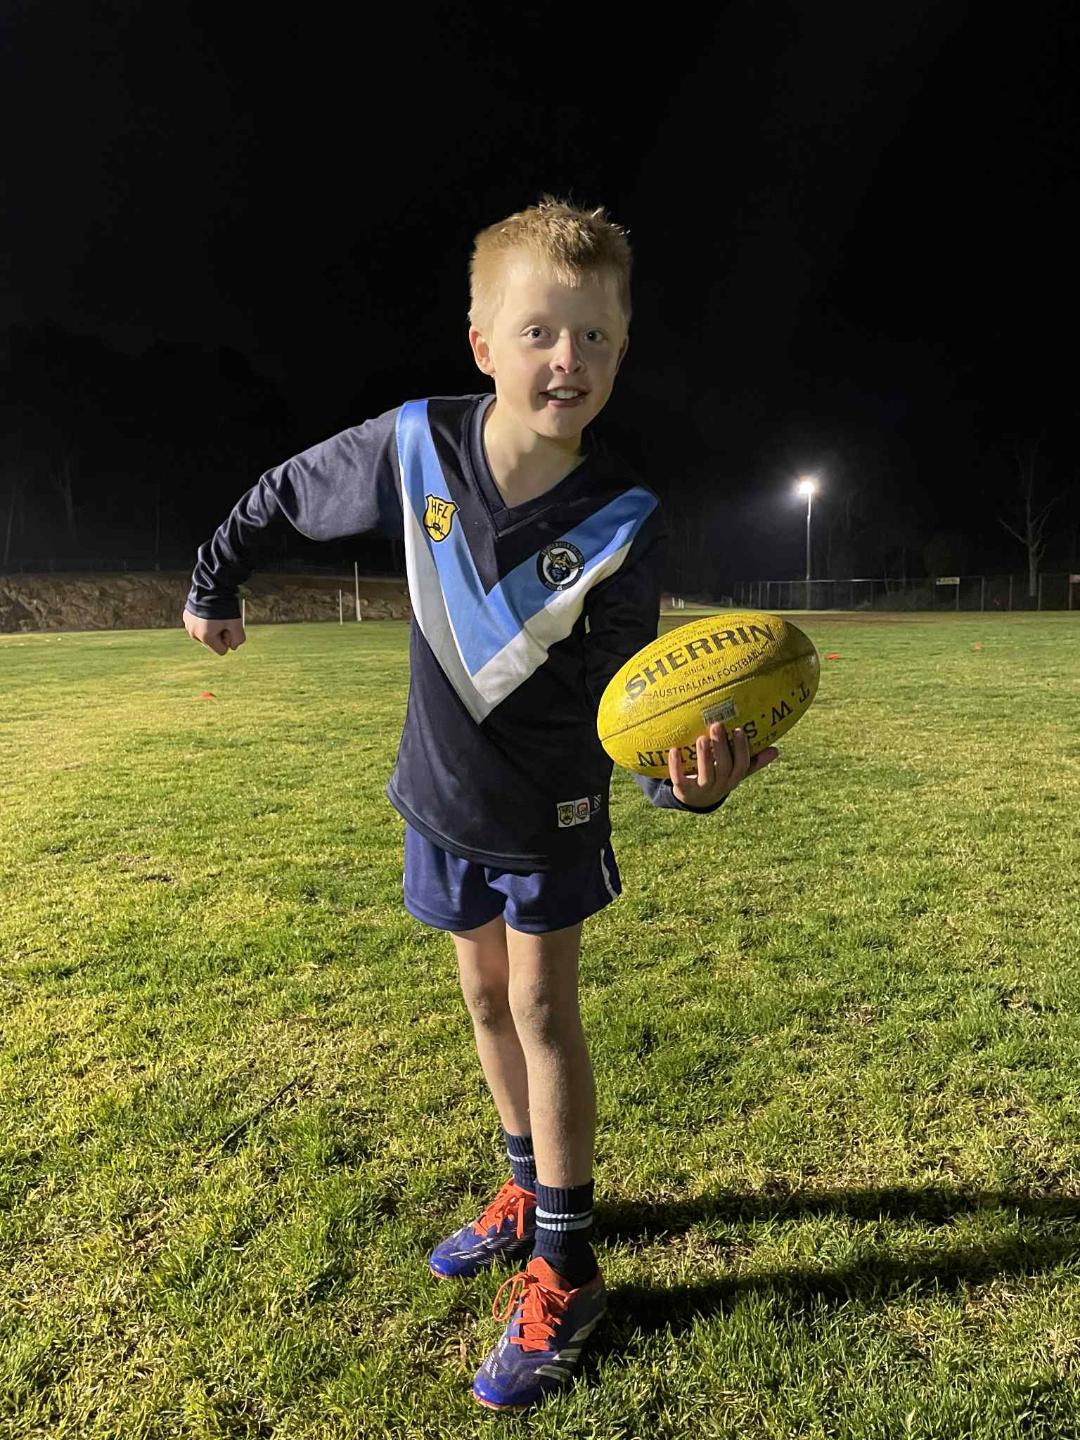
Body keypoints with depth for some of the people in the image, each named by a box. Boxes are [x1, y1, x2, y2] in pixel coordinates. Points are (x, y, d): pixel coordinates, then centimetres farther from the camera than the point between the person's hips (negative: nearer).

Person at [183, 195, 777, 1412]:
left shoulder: (621, 521, -23)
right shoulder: (414, 446, -17)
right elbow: (281, 495, 1)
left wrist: (681, 773, -44)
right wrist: (213, 586, 12)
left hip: (550, 806, -3)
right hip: (444, 794, 4)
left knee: (541, 1005, 1)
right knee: (485, 994, 16)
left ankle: (564, 1265, 19)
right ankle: (528, 1190, 39)